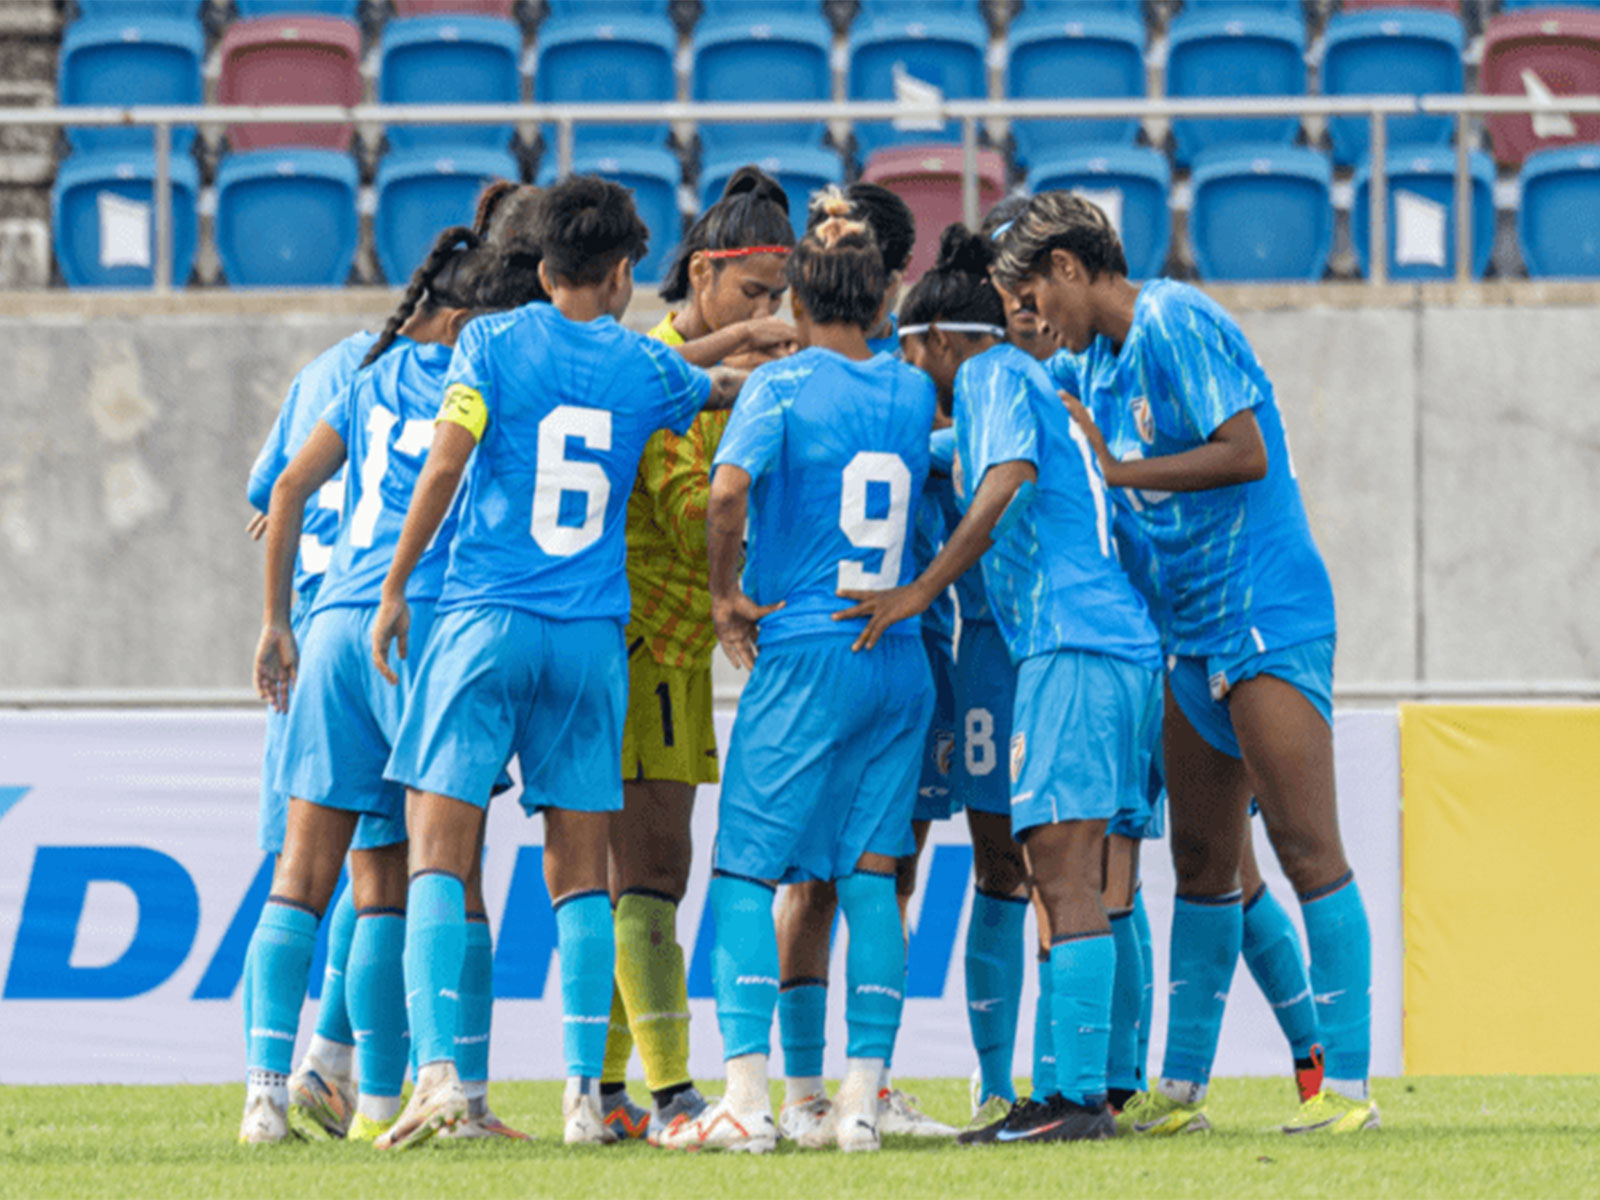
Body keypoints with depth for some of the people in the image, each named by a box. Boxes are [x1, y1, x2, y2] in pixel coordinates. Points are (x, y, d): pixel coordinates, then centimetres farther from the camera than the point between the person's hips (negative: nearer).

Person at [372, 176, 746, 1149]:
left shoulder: (495, 342, 0)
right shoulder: (646, 366, 8)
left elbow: (446, 465, -9)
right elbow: (724, 391, 30)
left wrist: (396, 588, -2)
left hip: (485, 620, -2)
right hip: (593, 633, 2)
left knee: (440, 851, -3)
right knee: (582, 870, 7)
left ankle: (438, 1068, -17)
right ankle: (585, 1093, 4)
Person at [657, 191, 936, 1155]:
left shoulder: (782, 385, -6)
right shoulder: (912, 391, 9)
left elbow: (729, 489, -19)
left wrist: (726, 593, -7)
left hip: (805, 648, -5)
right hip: (900, 657, 5)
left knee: (747, 868, -1)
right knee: (872, 874, 6)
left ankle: (748, 1095, -11)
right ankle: (864, 1098, 1)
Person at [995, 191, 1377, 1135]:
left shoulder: (1175, 323, -12)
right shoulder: (1101, 357, 16)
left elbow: (1245, 454, -19)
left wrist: (1117, 471, -15)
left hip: (1268, 618, -9)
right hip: (1192, 632, 9)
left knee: (1309, 850, -10)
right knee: (1203, 864, 9)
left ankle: (1349, 1084, -10)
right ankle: (1181, 1086, 12)